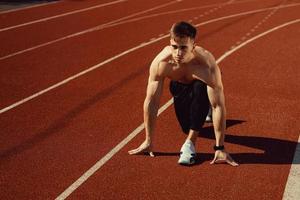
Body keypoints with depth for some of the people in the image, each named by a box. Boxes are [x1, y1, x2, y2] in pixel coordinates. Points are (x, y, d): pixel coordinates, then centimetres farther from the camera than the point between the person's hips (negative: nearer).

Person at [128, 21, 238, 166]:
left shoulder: (207, 65, -42)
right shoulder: (160, 63, -34)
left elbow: (219, 106, -40)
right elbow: (151, 101, -26)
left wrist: (219, 148, -41)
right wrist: (148, 141, -21)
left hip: (202, 88, -3)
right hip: (179, 86, 3)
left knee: (200, 89, -38)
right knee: (187, 128, 3)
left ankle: (190, 143, -24)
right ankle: (202, 111, 40)